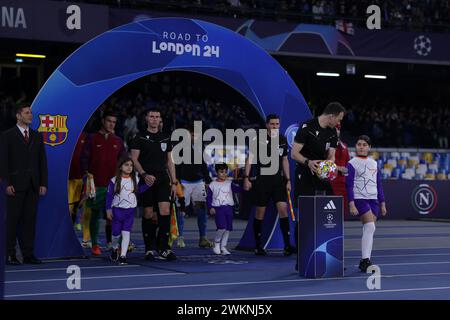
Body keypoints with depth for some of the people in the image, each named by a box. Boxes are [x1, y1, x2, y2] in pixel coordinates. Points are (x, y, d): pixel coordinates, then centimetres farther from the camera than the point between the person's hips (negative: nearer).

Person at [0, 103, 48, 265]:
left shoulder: (37, 136, 15)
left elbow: (43, 161, 12)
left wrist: (43, 183, 4)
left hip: (33, 186, 4)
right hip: (15, 185, -4)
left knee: (30, 220, 4)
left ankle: (28, 254, 8)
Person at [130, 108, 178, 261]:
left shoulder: (165, 138, 15)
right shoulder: (140, 137, 3)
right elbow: (134, 159, -3)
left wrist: (174, 182, 11)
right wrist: (144, 175, -17)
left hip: (163, 180, 3)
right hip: (147, 180, -3)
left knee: (165, 211, -11)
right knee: (148, 214, 0)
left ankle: (164, 248, -8)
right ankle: (150, 249, 9)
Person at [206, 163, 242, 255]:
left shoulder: (229, 183, 9)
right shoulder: (212, 185, 4)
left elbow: (237, 189, -5)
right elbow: (208, 197, 4)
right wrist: (210, 208, -9)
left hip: (228, 207, 4)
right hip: (218, 208, -4)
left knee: (228, 228, 4)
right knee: (222, 227, -18)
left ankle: (223, 247, 14)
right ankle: (216, 243, 6)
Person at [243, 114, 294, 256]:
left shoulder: (283, 140, 9)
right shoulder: (259, 139, -5)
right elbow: (250, 158, -4)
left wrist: (288, 180, 14)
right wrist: (246, 177, -11)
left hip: (278, 180, 3)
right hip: (262, 179, -3)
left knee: (283, 209, -9)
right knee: (260, 213, 2)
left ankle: (287, 245, -10)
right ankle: (258, 246, 13)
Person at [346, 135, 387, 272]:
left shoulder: (374, 164, 15)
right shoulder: (352, 164, -1)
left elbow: (379, 185, 18)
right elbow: (349, 186, -6)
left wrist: (382, 204, 15)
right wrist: (351, 204, -14)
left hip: (373, 199, 5)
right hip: (360, 198, -5)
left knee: (369, 230, 3)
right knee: (370, 226, -19)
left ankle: (365, 261, 9)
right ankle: (365, 259, -17)